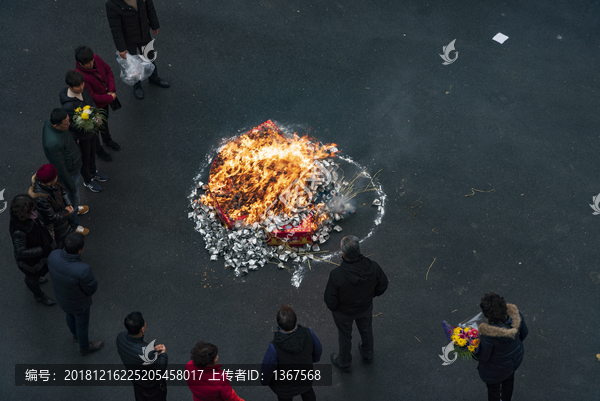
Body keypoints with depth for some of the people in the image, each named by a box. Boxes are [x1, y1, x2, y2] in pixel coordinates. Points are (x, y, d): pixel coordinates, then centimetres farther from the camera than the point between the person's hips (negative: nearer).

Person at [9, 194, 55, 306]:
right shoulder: (19, 232, -47)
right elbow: (20, 252, -37)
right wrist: (41, 250, -31)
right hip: (29, 259, -7)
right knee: (32, 276, 25)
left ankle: (31, 280, 71)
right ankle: (39, 296, 55)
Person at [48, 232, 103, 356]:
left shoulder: (54, 255, -31)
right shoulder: (83, 271, -47)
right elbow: (92, 289, -26)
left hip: (61, 295, 5)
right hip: (78, 302, -5)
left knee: (71, 314, 36)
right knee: (82, 323, 27)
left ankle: (76, 334, 67)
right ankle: (85, 347, 57)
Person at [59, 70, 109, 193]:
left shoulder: (83, 89, -20)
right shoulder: (68, 106, -42)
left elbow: (92, 103, -1)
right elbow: (73, 125, -27)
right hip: (81, 135, -7)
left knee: (92, 152, 32)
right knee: (85, 159, 21)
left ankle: (93, 172, 61)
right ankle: (88, 181, 49)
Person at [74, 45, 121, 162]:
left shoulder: (96, 58, -22)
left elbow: (108, 71, -5)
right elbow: (92, 97, -35)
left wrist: (112, 90, -15)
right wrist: (110, 98, -25)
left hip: (105, 97, 6)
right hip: (94, 105, -6)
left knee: (104, 120, 33)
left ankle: (107, 140, 62)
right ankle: (98, 150, 48)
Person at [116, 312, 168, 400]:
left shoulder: (121, 337, -28)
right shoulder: (146, 353, -47)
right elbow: (160, 368, -28)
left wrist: (153, 349, -15)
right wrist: (163, 354, -12)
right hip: (152, 384, -5)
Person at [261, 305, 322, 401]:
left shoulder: (275, 348, -44)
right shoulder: (308, 333, -34)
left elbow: (267, 368, -25)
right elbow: (317, 349, -12)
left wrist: (264, 380, -1)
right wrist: (316, 358, 13)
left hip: (284, 386, -2)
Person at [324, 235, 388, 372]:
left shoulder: (336, 275, -41)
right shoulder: (373, 267, -31)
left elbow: (330, 300, -26)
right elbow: (382, 285, -11)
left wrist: (332, 307, -2)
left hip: (343, 312, -3)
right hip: (366, 308, 3)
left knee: (345, 336, 27)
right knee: (366, 330, 34)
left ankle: (344, 363, 54)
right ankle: (367, 354, 63)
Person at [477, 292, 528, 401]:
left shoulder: (489, 334, -44)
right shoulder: (514, 313, -30)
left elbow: (482, 357, -26)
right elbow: (524, 331, -8)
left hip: (497, 367, -5)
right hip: (515, 355, 5)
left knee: (493, 387, 28)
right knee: (508, 378, 37)